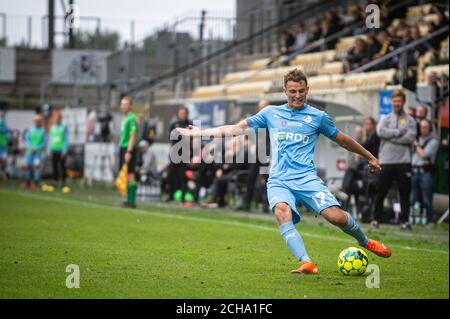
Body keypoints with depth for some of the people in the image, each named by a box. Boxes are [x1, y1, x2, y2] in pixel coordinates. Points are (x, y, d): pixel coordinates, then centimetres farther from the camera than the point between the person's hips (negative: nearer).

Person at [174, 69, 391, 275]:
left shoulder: (318, 116, 10)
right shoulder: (271, 113, 15)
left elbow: (342, 140, 23)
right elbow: (237, 128, 20)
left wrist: (369, 157, 30)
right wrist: (199, 133, 18)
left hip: (306, 178, -1)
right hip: (278, 181, 1)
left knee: (336, 216, -21)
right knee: (282, 212, -33)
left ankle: (365, 242, 11)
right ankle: (306, 263, -42)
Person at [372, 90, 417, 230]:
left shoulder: (410, 120, 8)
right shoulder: (385, 119, 12)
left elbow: (410, 138, -8)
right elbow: (380, 131, -9)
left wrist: (390, 136, -9)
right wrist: (399, 132, -11)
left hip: (403, 162, -1)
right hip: (386, 161, 1)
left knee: (405, 192, 1)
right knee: (381, 191, 2)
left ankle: (404, 220, 7)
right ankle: (376, 218, 9)